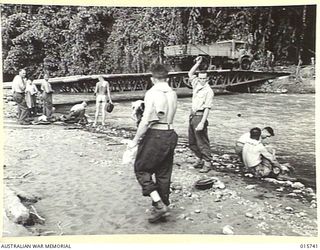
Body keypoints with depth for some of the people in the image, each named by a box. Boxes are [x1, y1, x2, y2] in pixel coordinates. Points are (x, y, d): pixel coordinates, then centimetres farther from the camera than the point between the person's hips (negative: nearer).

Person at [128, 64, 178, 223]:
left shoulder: (152, 93, -13)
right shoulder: (173, 94, 7)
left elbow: (146, 120, -18)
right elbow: (170, 116, 6)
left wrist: (135, 140, -10)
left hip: (155, 135, -7)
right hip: (170, 134, 7)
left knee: (141, 169, 8)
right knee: (164, 173, 15)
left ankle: (159, 204, -1)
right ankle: (163, 206, 25)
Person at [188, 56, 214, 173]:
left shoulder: (208, 91, -12)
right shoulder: (197, 85, 10)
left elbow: (207, 108, -17)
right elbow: (190, 74, 22)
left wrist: (202, 123, -23)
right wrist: (198, 63, 12)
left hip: (200, 116, -8)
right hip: (192, 115, 8)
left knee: (202, 142, -4)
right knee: (192, 142, 15)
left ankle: (207, 163, 6)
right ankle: (200, 159, 30)